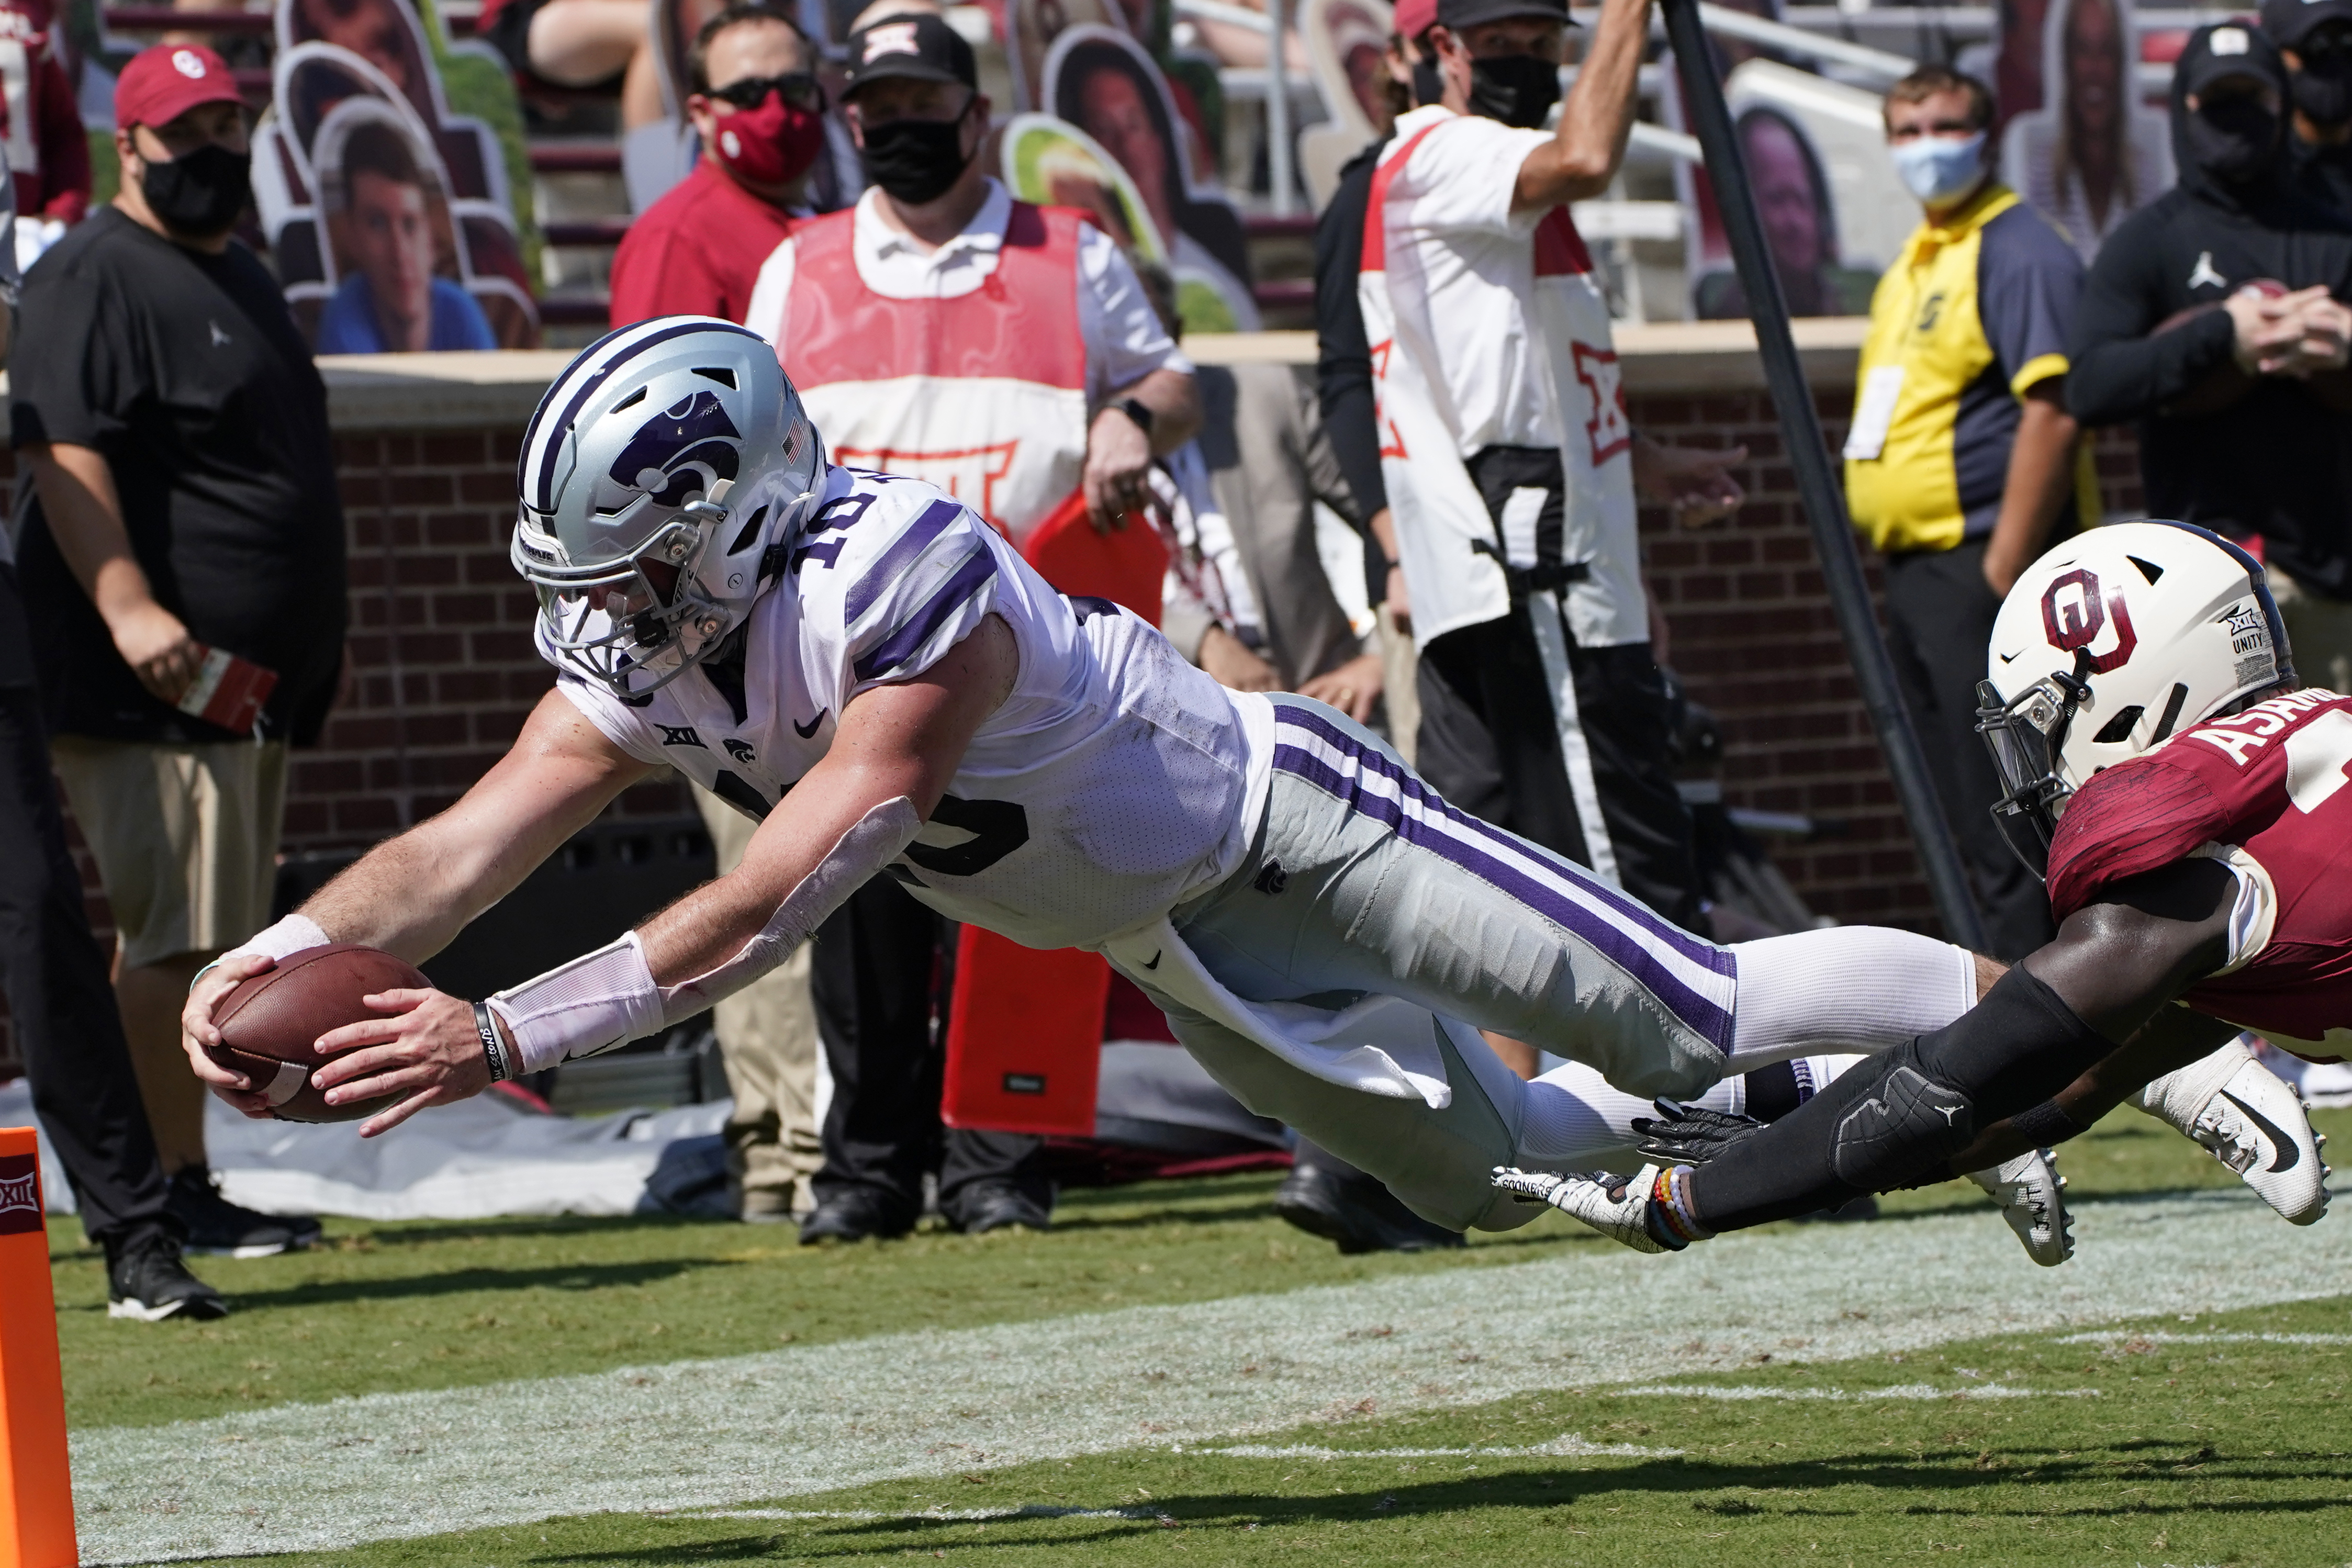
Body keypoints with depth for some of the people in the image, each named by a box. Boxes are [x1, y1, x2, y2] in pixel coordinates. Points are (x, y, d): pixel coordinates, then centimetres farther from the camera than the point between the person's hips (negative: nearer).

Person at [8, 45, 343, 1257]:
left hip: (256, 678, 10)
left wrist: (302, 652, 27)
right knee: (173, 931, -11)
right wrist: (127, 606, -30)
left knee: (205, 934, 10)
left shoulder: (239, 277, 22)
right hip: (156, 674, -10)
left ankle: (182, 1184, 14)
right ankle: (170, 1192, -9)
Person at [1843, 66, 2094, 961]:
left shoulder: (2019, 252, -10)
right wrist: (1907, 575, 18)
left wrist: (1999, 576, -22)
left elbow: (2054, 412, -19)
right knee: (1963, 819, 12)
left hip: (1981, 564, -10)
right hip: (1915, 569, 10)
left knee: (2005, 819, -11)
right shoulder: (1913, 263, 19)